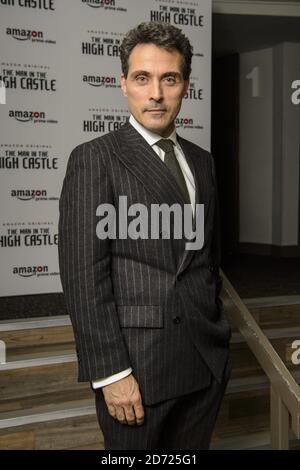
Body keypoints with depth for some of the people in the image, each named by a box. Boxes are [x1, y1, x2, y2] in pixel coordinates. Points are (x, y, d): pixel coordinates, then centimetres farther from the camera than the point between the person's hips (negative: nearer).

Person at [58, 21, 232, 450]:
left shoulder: (202, 161, 11)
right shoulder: (94, 159, -9)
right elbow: (83, 274, -14)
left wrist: (217, 331, 15)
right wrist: (111, 372, -17)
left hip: (207, 359, 6)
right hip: (138, 364, -5)